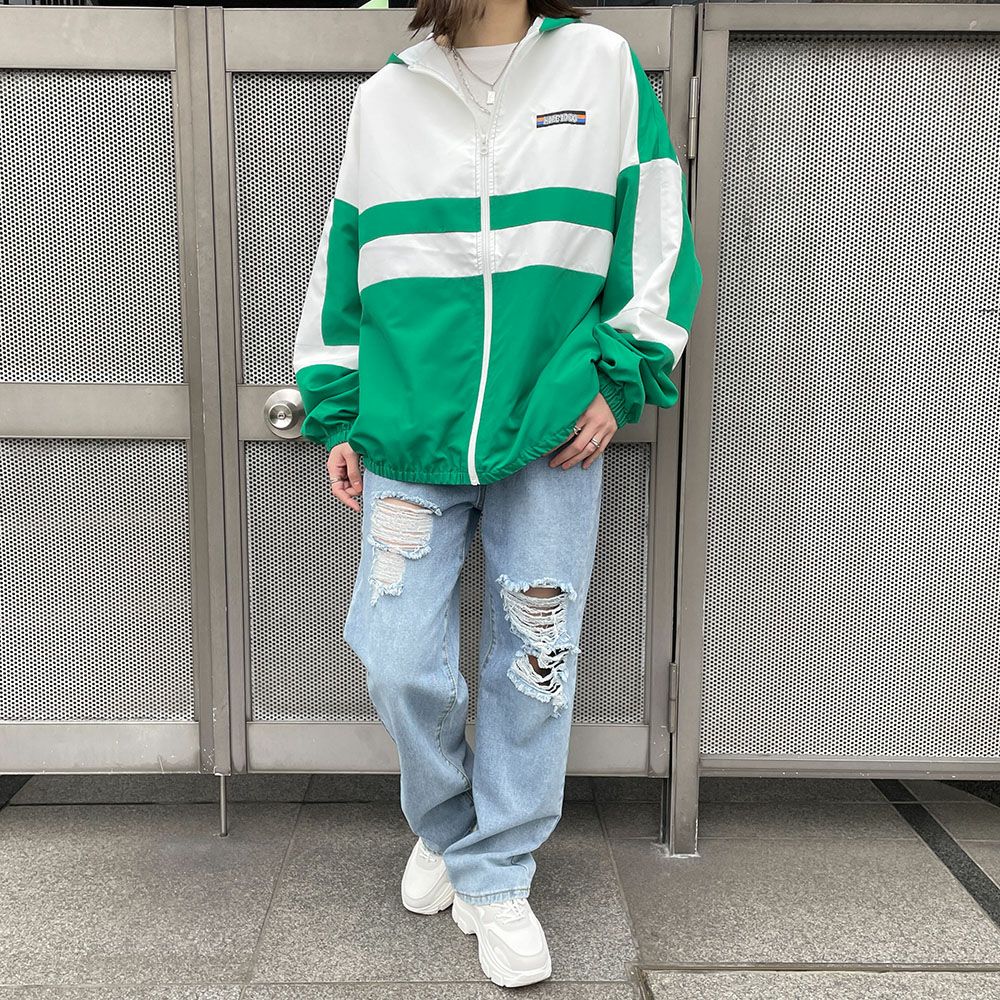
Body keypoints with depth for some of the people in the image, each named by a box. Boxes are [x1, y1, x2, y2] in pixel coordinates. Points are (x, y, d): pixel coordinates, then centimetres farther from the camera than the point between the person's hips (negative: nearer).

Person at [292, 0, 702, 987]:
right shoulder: (383, 98, 8)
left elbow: (655, 238, 5)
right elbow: (340, 268, 12)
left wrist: (620, 380, -3)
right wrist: (336, 415, 8)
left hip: (554, 435, -1)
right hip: (407, 436, 2)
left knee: (533, 665, 5)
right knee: (401, 666, 1)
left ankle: (497, 877, 26)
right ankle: (445, 829, 33)